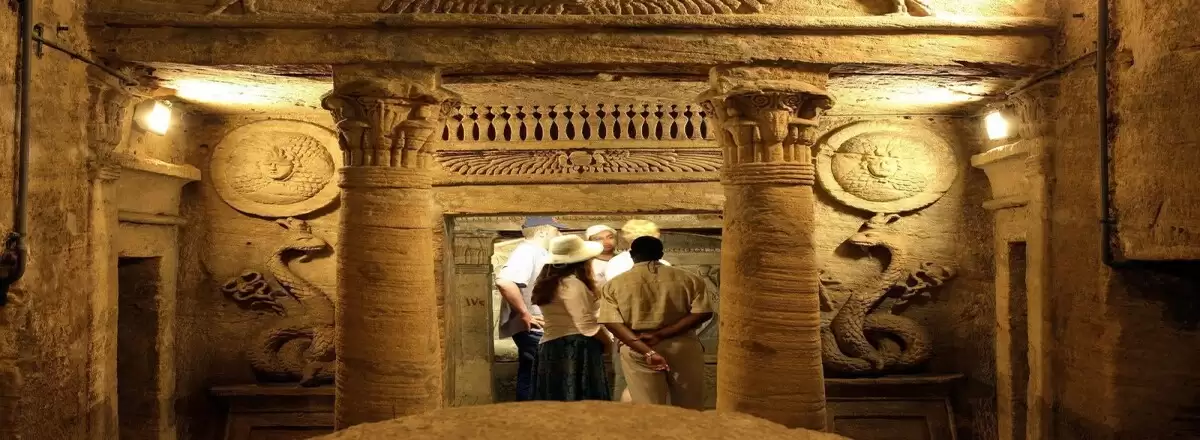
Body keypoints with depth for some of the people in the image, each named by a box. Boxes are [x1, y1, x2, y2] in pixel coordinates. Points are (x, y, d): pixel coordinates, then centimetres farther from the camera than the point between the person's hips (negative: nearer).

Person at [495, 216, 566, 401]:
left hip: (540, 329, 10)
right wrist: (524, 314, -26)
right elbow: (504, 281, -33)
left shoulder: (539, 253, 15)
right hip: (532, 329, -10)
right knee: (532, 379, -5)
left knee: (530, 379, 14)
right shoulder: (527, 251, -16)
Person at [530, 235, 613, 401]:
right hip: (576, 349, -9)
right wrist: (607, 342, -2)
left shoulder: (547, 283, 15)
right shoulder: (572, 283, -13)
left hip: (550, 348, 9)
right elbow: (587, 325, -18)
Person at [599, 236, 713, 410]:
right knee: (689, 410, 14)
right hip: (683, 348, 1)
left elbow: (612, 323, -10)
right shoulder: (689, 278, 3)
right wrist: (661, 335, -11)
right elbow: (702, 313, -7)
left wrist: (647, 351, -19)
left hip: (636, 351, 0)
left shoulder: (613, 285, 2)